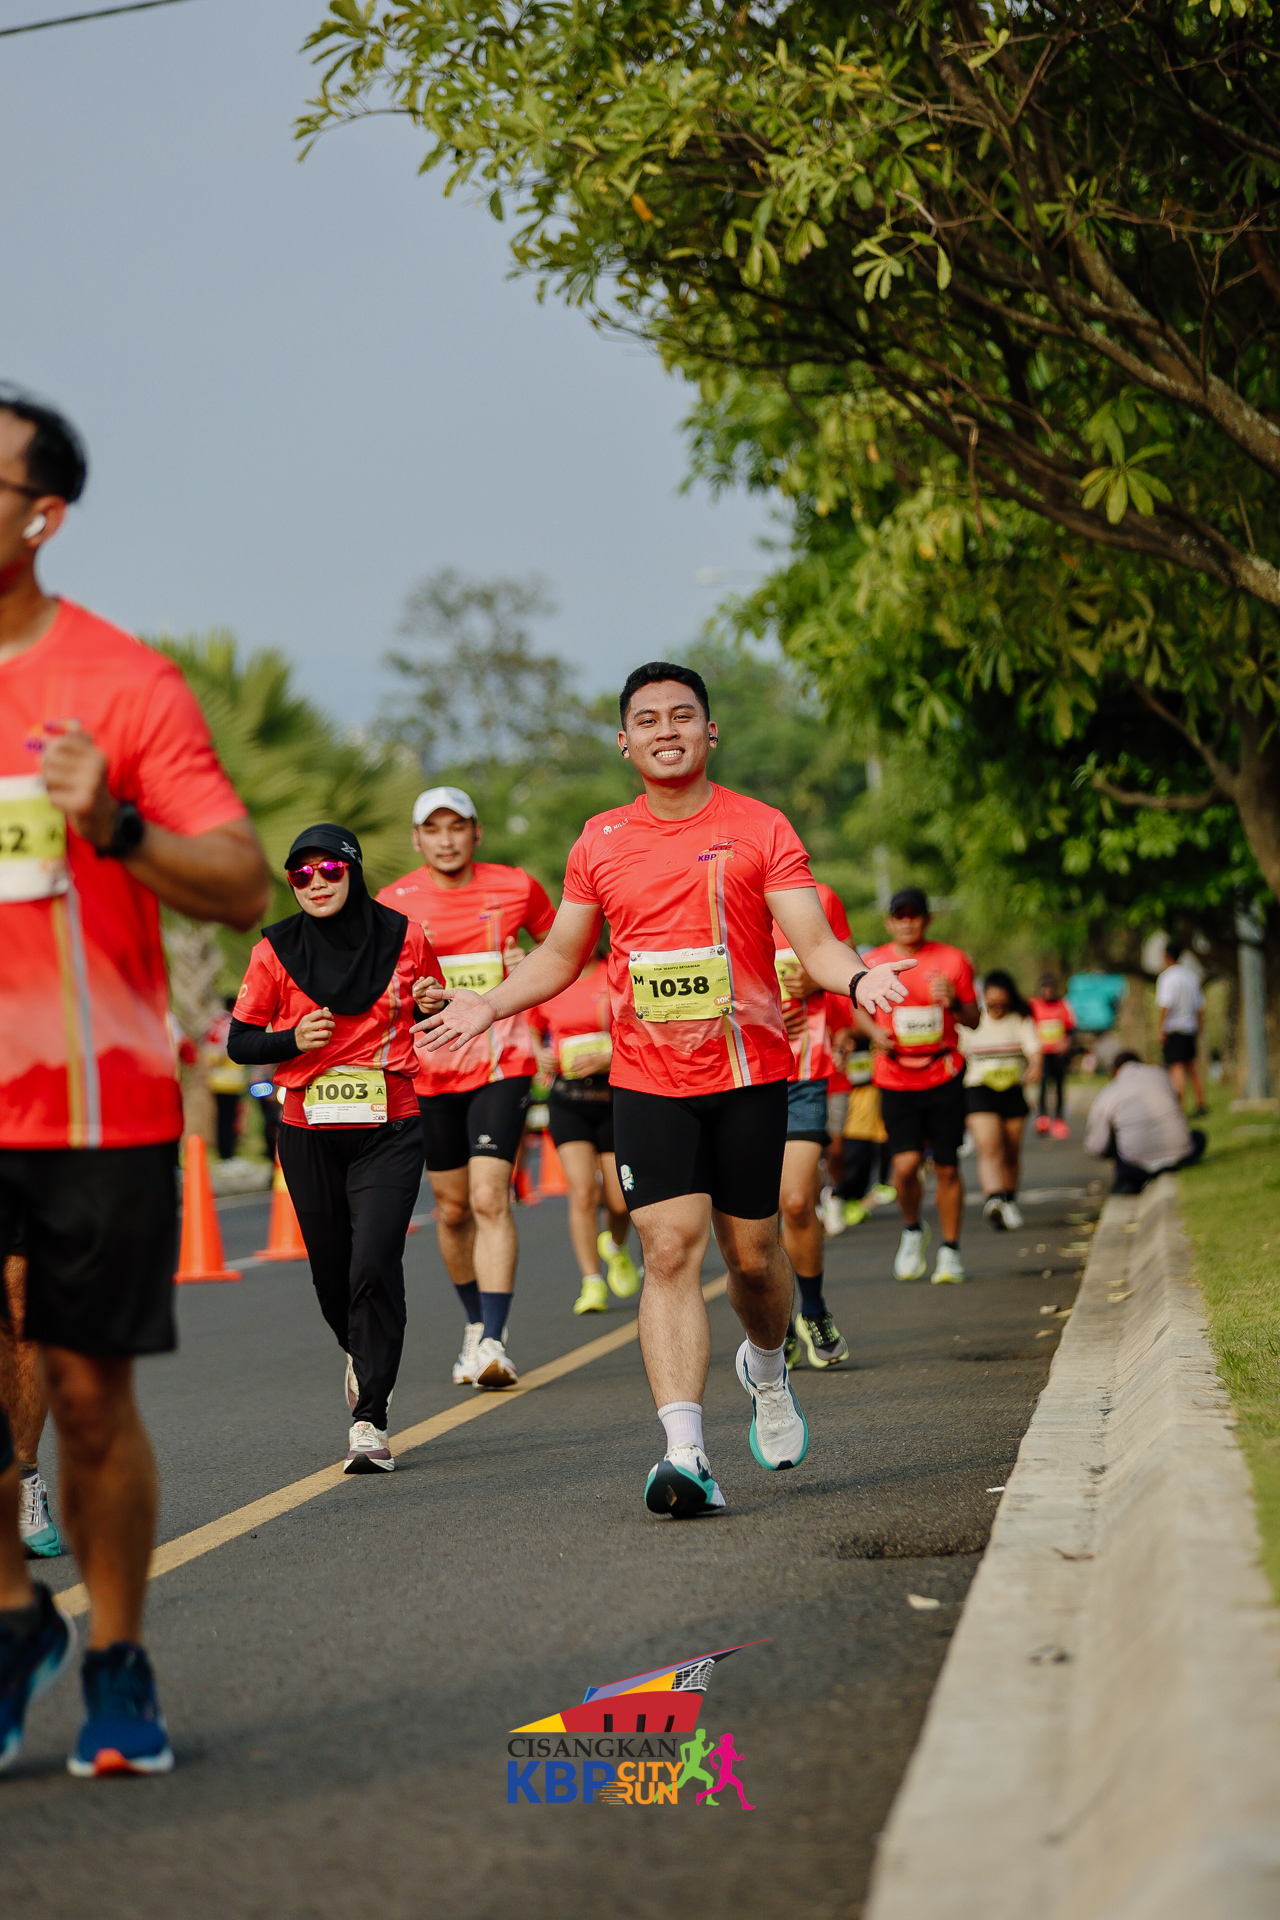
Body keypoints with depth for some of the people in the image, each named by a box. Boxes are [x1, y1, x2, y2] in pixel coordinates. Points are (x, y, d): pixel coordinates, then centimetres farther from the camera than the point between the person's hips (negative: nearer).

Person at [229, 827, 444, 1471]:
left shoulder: (405, 940, 0)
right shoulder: (275, 952, 0)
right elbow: (240, 1041, 6)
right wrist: (293, 1040, -13)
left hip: (389, 1130, -2)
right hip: (309, 1134, 2)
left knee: (374, 1265, -16)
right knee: (331, 1269, 11)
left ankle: (369, 1420, -11)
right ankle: (362, 1357, 44)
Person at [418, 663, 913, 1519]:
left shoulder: (761, 830, 0)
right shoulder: (601, 841, 7)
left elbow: (814, 942, -7)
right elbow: (560, 956, 17)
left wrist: (856, 976, -28)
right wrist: (491, 1003, 1)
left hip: (750, 1073, -1)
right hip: (649, 1082, 1)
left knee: (752, 1252, 8)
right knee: (670, 1252, -12)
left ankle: (767, 1367, 43)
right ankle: (686, 1455, -18)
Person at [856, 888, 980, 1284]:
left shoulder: (952, 960, 1)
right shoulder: (873, 964, 3)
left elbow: (973, 1020, 5)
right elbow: (860, 1009, 17)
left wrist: (954, 1003, -16)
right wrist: (874, 1032, -4)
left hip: (944, 1077, 0)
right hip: (896, 1080, 0)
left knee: (947, 1167, 3)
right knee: (905, 1164, -12)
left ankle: (950, 1251, 17)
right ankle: (912, 1230, 17)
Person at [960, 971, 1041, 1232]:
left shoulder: (1020, 1020, 1)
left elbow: (1033, 1048, -12)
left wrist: (1035, 1067, -33)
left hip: (1014, 1091, 2)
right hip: (979, 1091, -2)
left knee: (1011, 1153, 10)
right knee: (989, 1150, -19)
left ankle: (1010, 1201, 28)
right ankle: (994, 1200, -36)